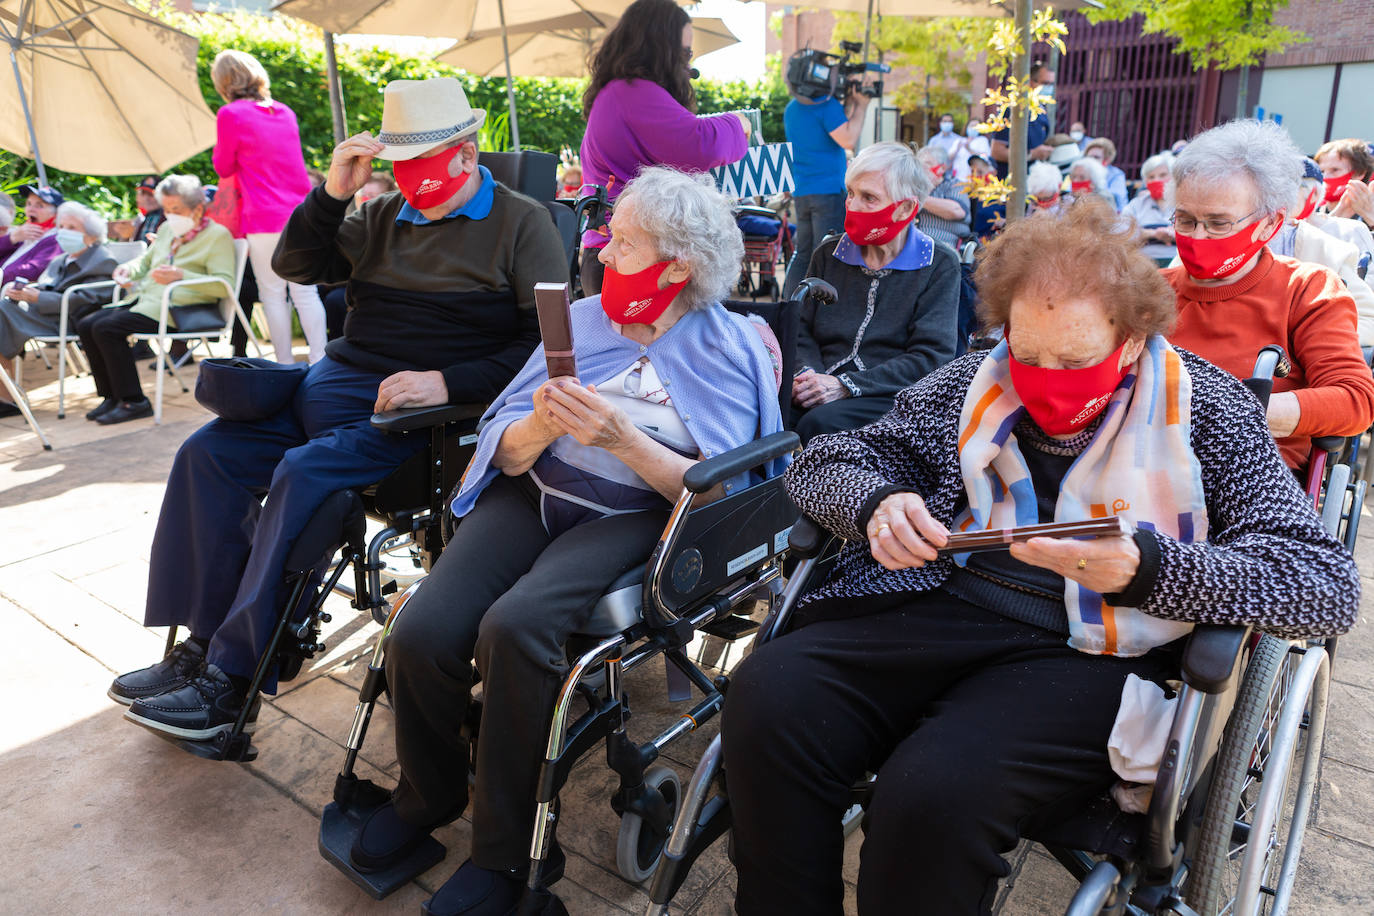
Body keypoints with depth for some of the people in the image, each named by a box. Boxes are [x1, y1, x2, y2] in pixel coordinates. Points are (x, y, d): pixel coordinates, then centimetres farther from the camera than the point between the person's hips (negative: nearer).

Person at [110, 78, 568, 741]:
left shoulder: (522, 222, 0)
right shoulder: (385, 215, 20)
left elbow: (550, 335, -12)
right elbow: (297, 266, 18)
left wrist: (448, 383, -20)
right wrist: (333, 193, 2)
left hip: (418, 406, -7)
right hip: (336, 379, 8)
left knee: (301, 475, -27)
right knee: (207, 454, -7)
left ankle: (233, 681, -16)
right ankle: (202, 640, -1)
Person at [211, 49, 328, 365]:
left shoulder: (230, 114, -5)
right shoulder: (285, 111, 13)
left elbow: (224, 167, 6)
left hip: (264, 219, -5)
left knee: (273, 296, 2)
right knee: (306, 293, 5)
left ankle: (286, 366, 3)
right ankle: (319, 361, 3)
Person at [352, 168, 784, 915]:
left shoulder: (728, 349, 0)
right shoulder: (581, 318, 11)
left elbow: (716, 490, -10)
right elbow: (506, 450, 6)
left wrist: (622, 439, -22)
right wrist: (540, 426, -17)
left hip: (629, 516, -4)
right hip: (532, 492, 4)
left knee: (514, 626, -31)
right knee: (420, 634, -18)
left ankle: (506, 852, -6)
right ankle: (429, 793, 16)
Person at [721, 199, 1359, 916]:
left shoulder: (1204, 405, 4)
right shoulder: (975, 380, 12)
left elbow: (1328, 586, -4)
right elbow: (821, 464, 12)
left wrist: (1145, 569, -22)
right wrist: (876, 501, -12)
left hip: (1087, 654, -2)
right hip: (934, 608, 3)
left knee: (937, 791, -32)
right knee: (768, 697, -24)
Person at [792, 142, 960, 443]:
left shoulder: (940, 266, 4)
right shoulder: (829, 255, 17)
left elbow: (931, 357, -6)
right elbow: (802, 330, 12)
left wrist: (847, 384, -16)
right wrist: (807, 374, -11)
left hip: (892, 397, -3)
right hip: (824, 390, 3)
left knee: (819, 422, -34)